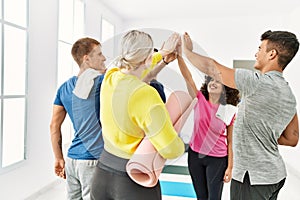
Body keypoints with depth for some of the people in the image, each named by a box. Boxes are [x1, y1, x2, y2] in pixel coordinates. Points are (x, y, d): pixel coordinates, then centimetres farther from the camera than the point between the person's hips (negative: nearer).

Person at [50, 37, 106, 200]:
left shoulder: (65, 87, 7)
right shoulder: (101, 81, -13)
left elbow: (54, 126, 10)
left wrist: (59, 159, 17)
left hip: (72, 160, 7)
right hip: (94, 161, -7)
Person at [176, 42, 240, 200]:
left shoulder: (230, 111, -9)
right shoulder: (199, 100, -6)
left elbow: (230, 142, -4)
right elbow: (187, 77, -19)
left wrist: (230, 167, -5)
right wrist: (179, 55, -31)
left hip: (217, 159, -2)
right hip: (195, 155, 2)